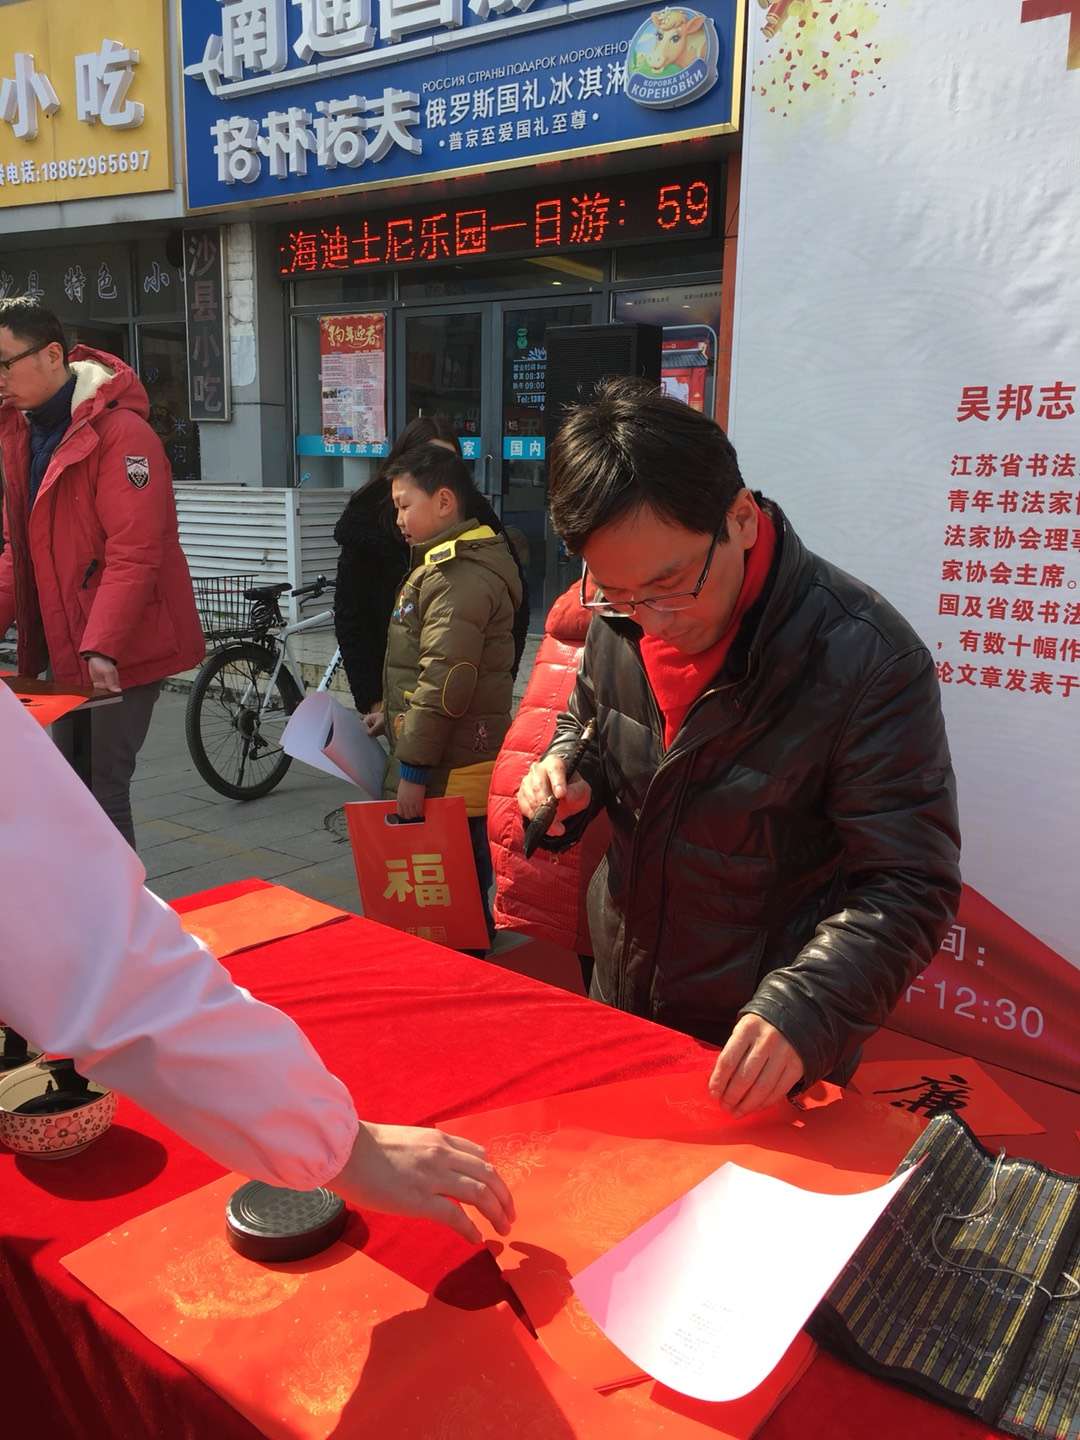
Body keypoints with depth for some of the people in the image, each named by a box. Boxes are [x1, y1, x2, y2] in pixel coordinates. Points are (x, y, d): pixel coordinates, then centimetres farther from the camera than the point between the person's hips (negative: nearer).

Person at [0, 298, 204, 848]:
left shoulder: (119, 432, -16)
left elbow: (133, 555, -21)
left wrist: (101, 647, -26)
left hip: (117, 656, -8)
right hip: (60, 651, 8)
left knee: (100, 788, -4)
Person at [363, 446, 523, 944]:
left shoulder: (460, 577, -18)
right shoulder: (444, 564, 16)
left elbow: (445, 683, -23)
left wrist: (413, 769, -20)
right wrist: (390, 713, 21)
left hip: (451, 772, -10)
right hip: (449, 765, 10)